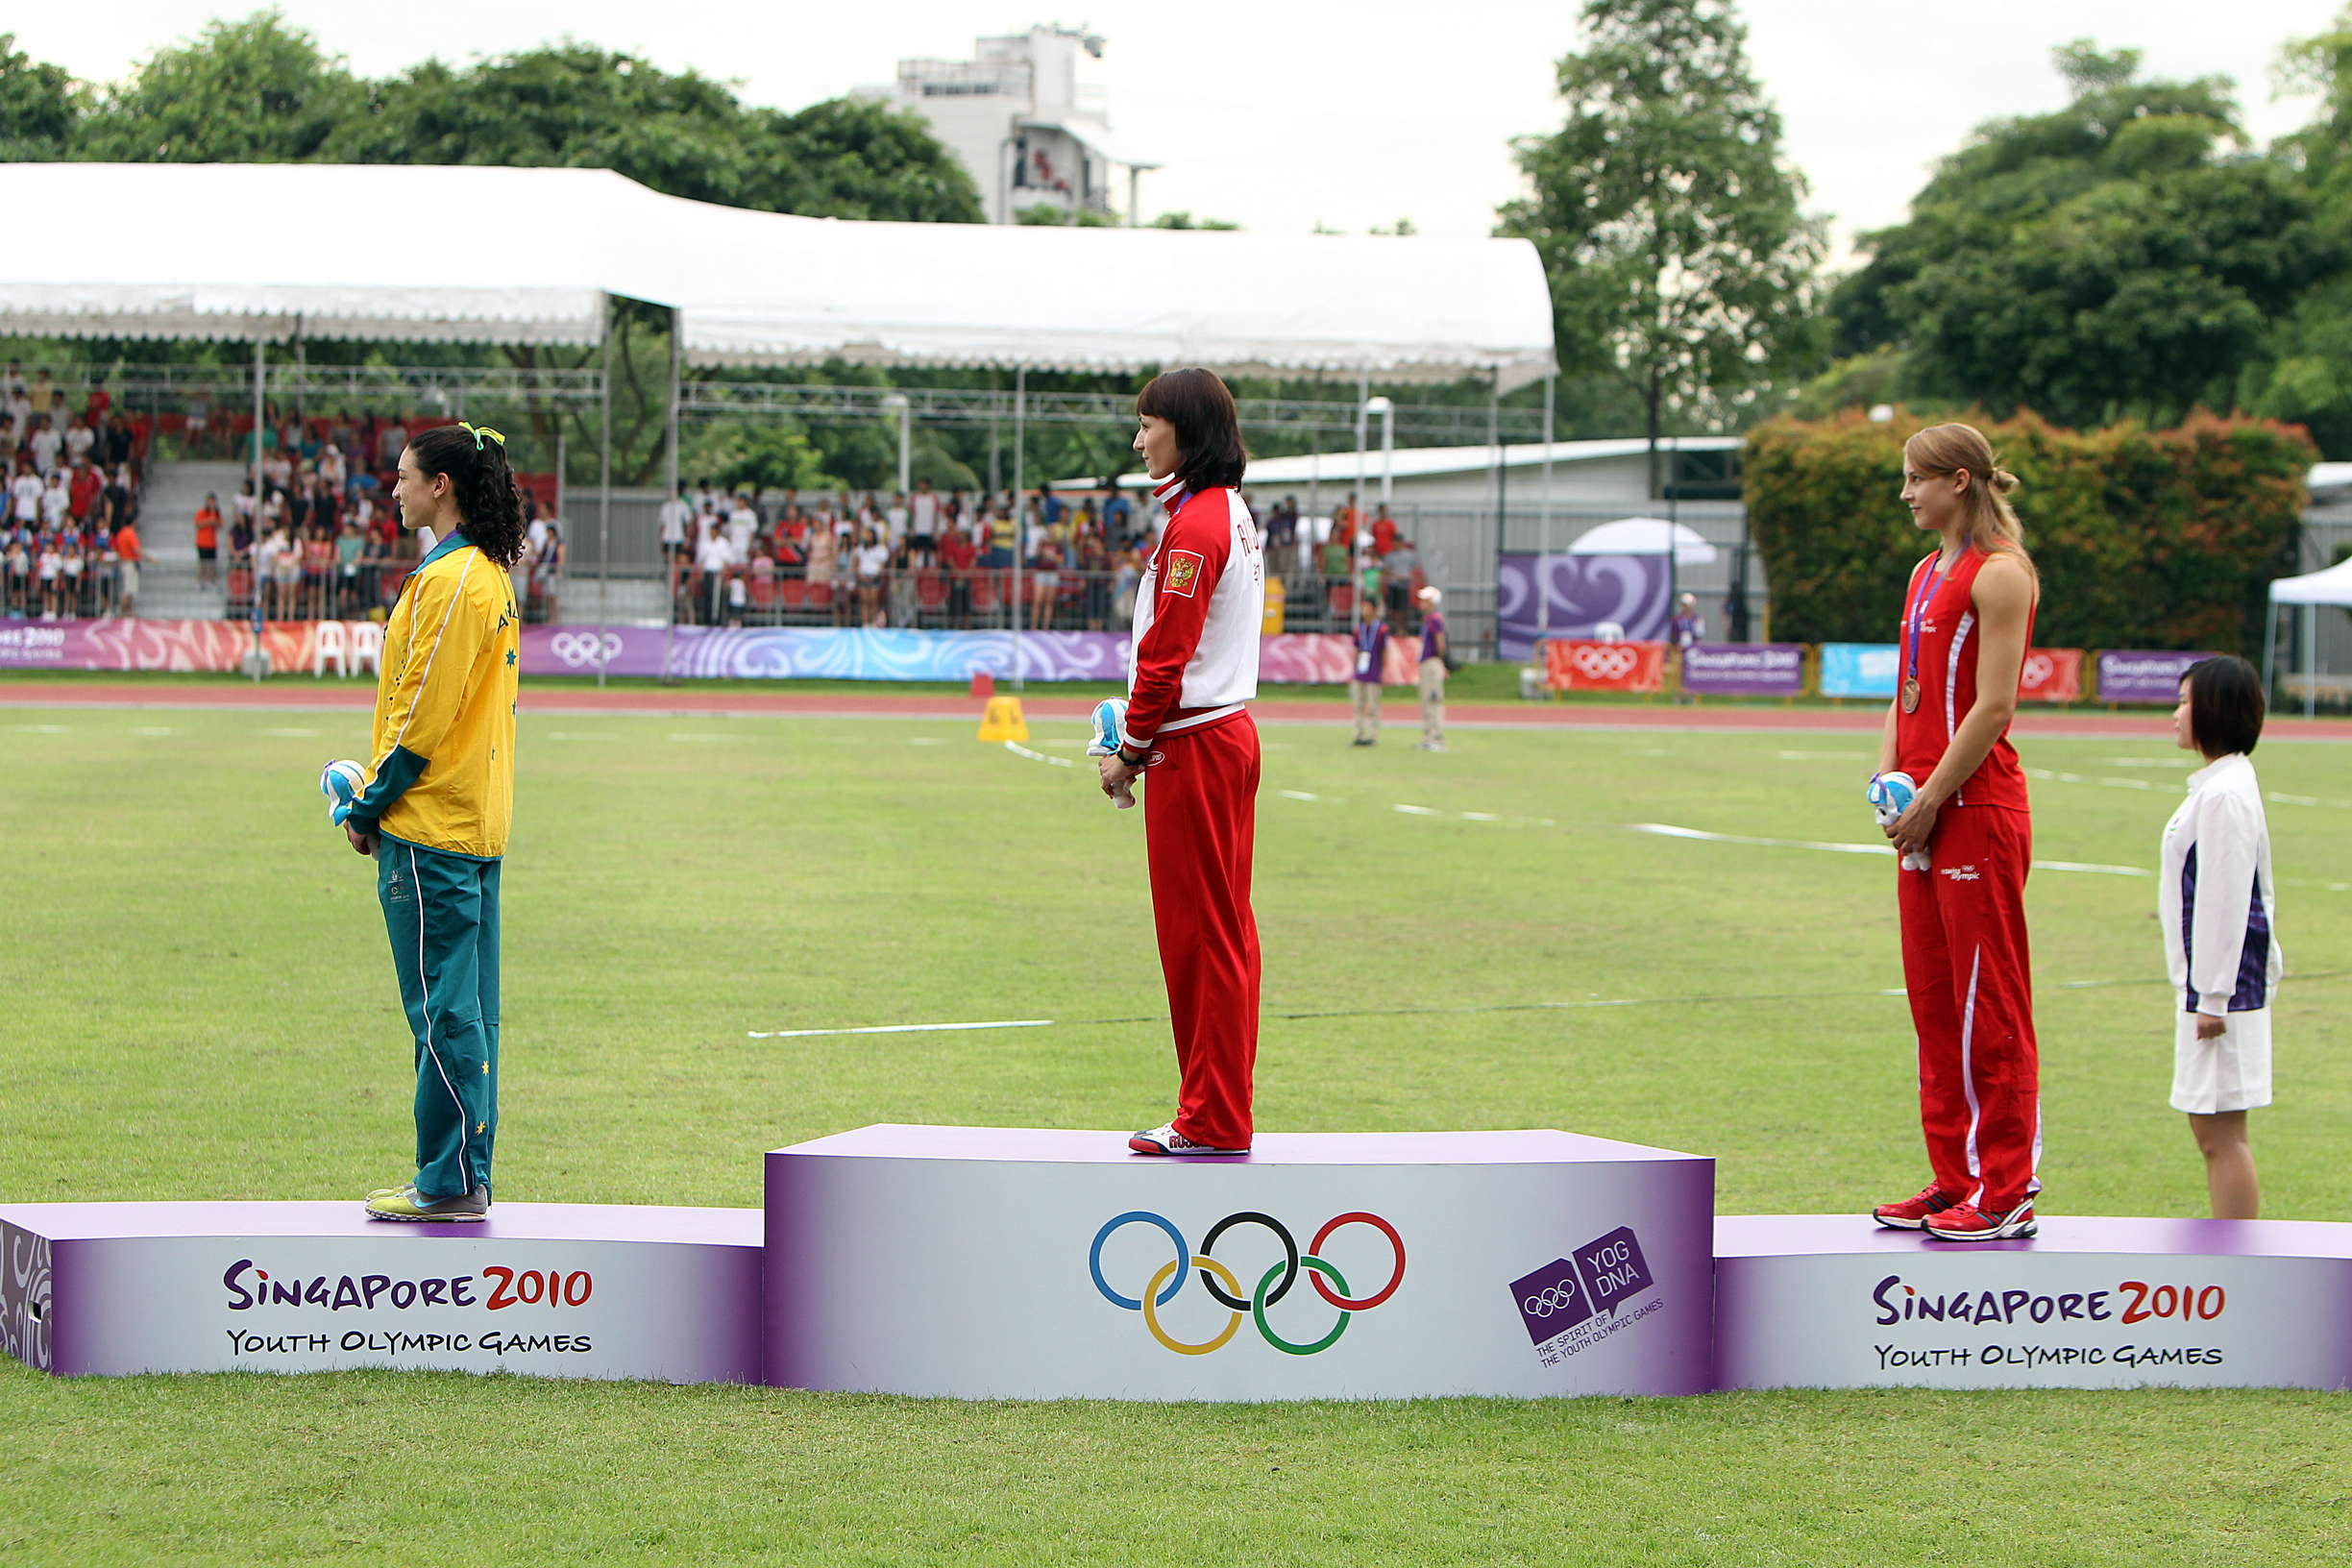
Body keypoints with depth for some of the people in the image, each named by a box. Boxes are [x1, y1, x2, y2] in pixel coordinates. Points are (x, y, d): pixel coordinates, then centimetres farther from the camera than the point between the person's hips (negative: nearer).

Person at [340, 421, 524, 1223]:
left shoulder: (449, 581, -15)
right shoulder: (491, 575, 15)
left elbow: (423, 714, -18)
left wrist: (370, 804, -8)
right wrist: (377, 793, 18)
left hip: (430, 827, -10)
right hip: (479, 821, 10)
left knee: (443, 1010, -6)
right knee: (467, 1009, 11)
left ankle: (451, 1182, -4)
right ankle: (467, 1178, 15)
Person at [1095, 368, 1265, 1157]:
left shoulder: (1194, 525, -16)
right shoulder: (1232, 513, 14)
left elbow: (1167, 654, -18)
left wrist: (1132, 750, -10)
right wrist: (1140, 729, 14)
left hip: (1192, 747, -10)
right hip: (1231, 733, 10)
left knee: (1199, 934, -4)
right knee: (1226, 929, 12)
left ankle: (1212, 1123, 0)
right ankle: (1221, 1112, 17)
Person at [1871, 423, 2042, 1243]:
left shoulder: (2000, 575, -10)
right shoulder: (1927, 574, 18)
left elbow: (1992, 705, -16)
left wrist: (1930, 800, -15)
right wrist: (1888, 784, 6)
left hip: (1977, 807, -9)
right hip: (1926, 811, 9)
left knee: (1989, 1006, -5)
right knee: (1932, 1000, 10)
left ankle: (2005, 1192, -2)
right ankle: (1955, 1178, 16)